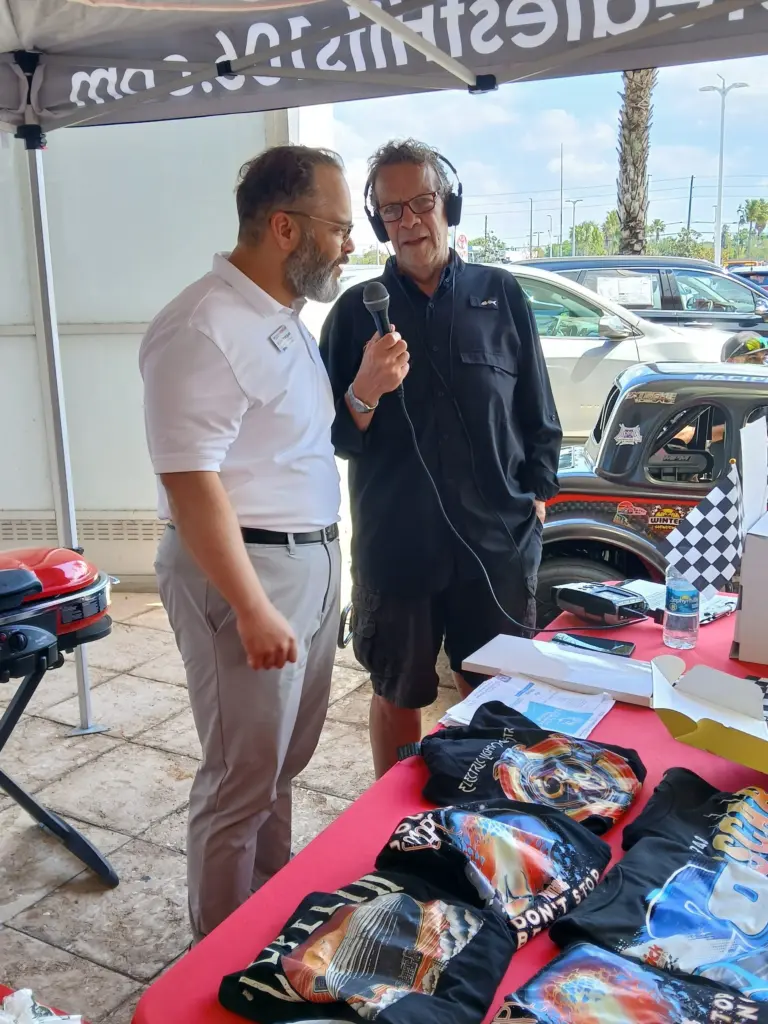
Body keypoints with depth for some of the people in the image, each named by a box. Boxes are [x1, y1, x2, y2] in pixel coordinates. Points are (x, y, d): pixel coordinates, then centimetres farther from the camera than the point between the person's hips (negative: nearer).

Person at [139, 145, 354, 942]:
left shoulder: (283, 320, 11)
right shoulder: (205, 329, -20)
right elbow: (191, 483, -23)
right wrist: (253, 609, -22)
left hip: (311, 559, 10)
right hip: (242, 570, -9)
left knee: (283, 763, 21)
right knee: (242, 779, 4)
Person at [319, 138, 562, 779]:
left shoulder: (500, 295, 4)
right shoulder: (357, 311, 2)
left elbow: (538, 413, 10)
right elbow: (332, 437, 0)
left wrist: (536, 494, 7)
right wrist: (364, 395, -19)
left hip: (498, 539, 1)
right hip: (395, 542, 0)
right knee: (396, 697, 13)